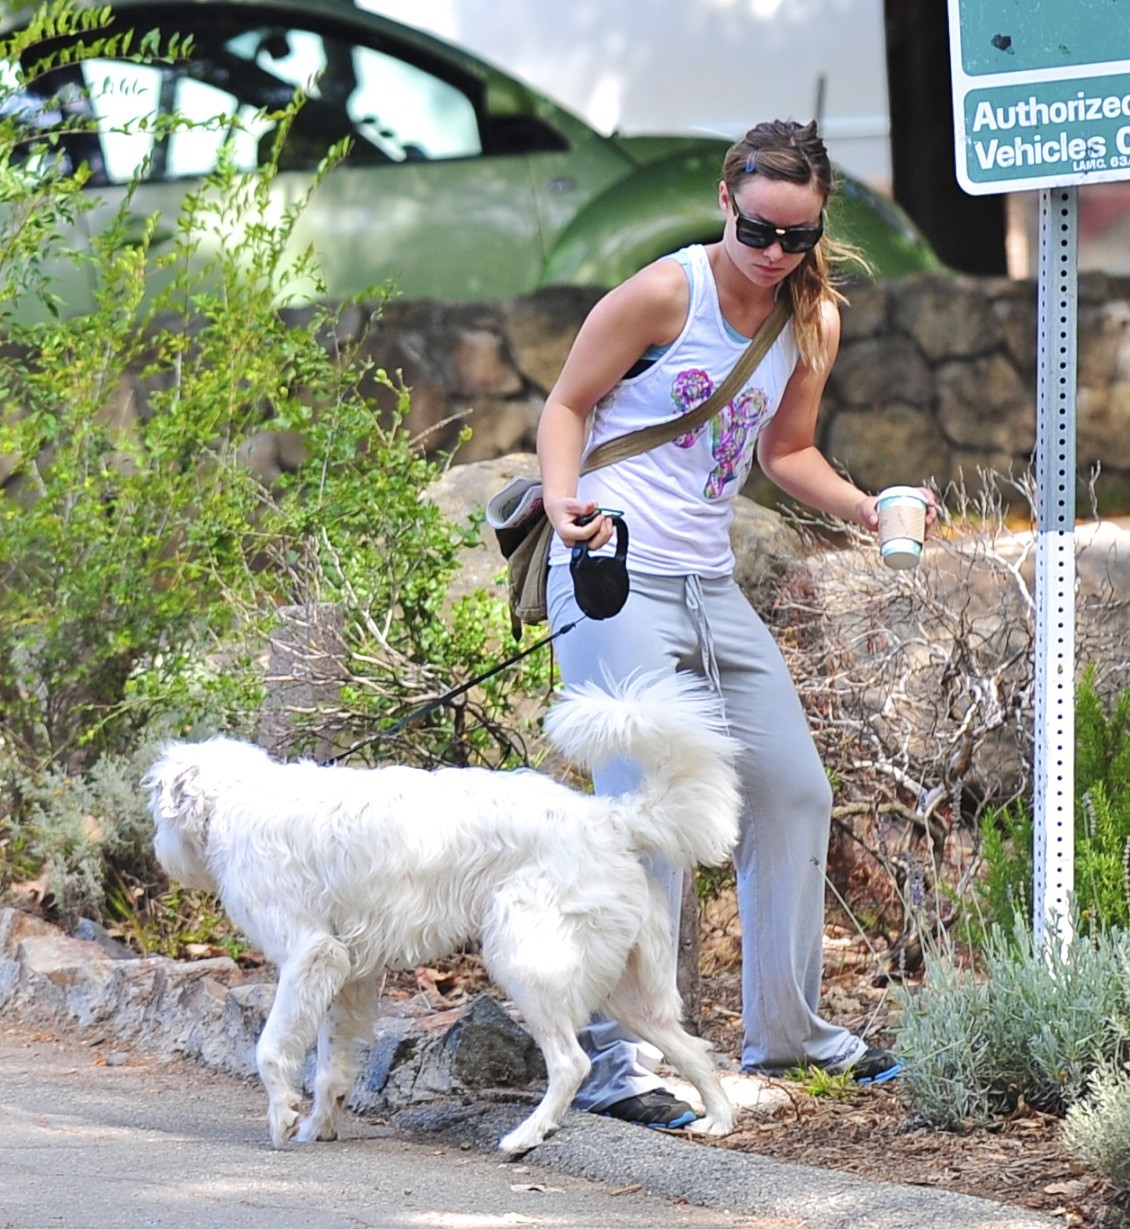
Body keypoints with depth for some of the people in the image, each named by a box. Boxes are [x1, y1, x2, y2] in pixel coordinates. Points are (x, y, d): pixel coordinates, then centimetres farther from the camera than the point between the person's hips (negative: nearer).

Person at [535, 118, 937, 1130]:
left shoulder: (816, 320, 7)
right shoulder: (664, 293, -12)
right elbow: (566, 406, -4)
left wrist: (860, 506, 2)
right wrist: (565, 502, -21)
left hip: (710, 584, 8)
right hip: (616, 577, -8)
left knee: (795, 791, 12)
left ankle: (787, 1027, 27)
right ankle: (617, 1058, -13)